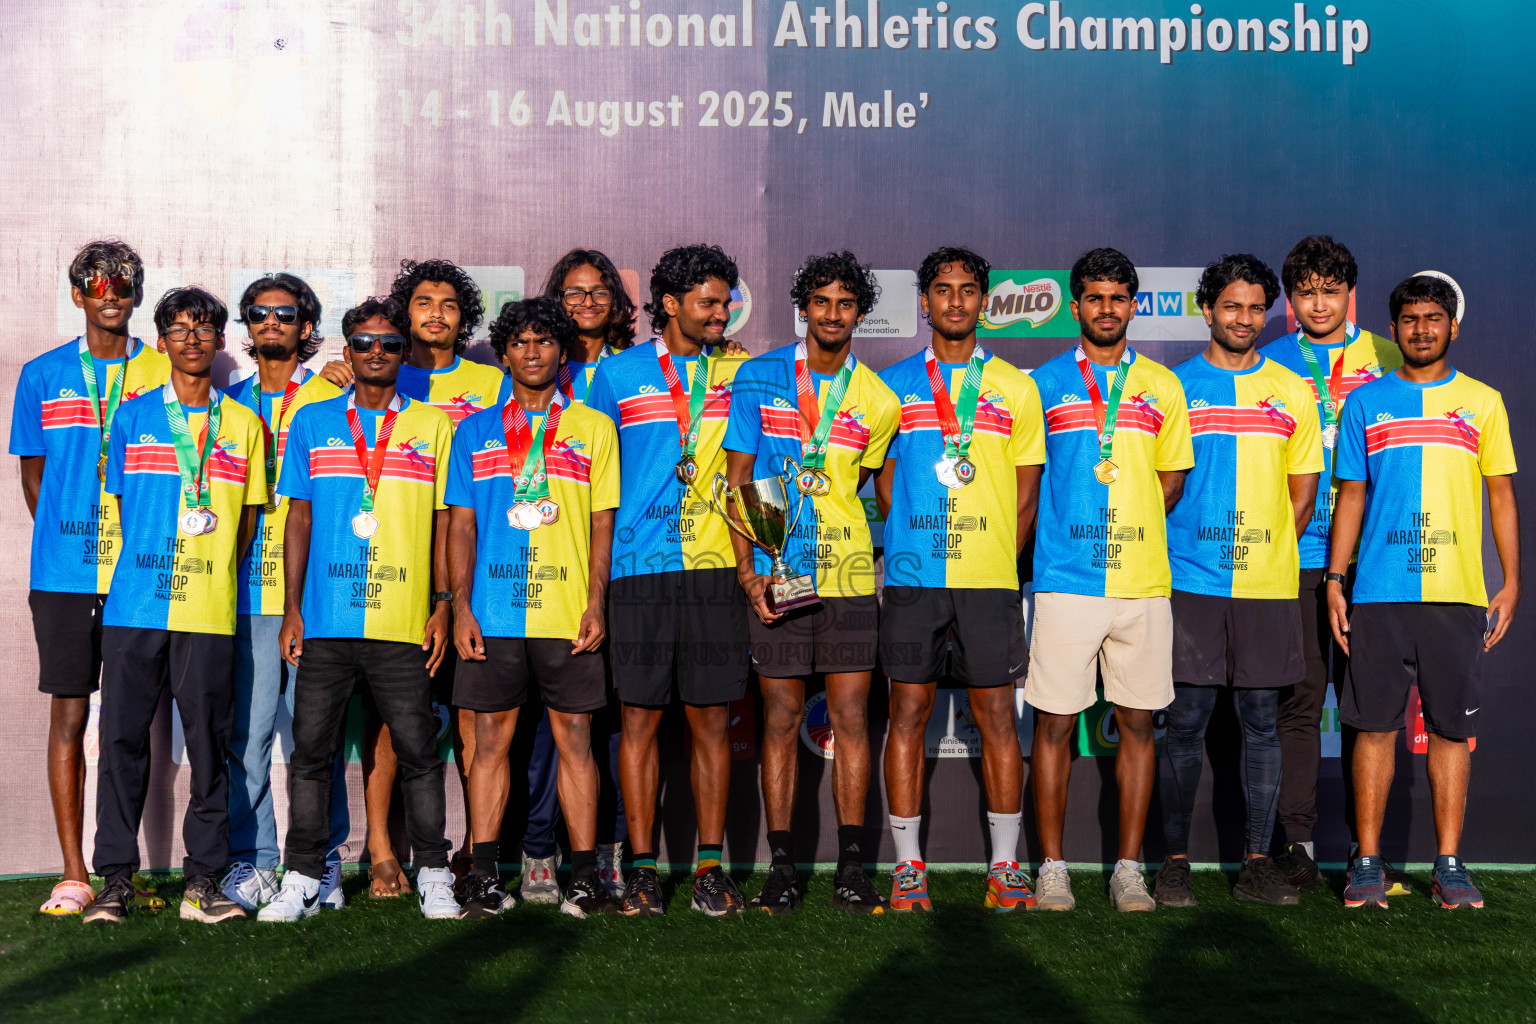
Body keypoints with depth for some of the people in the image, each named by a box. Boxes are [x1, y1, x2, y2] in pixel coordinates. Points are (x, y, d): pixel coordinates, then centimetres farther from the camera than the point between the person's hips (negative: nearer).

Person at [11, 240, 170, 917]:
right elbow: (34, 476, 12)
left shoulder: (162, 373, 6)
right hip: (64, 574, 0)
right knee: (69, 714, 1)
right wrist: (66, 540, 2)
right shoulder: (43, 376, 9)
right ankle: (74, 874, 6)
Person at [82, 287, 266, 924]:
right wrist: (156, 561, 6)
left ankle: (203, 880, 8)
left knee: (209, 744, 1)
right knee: (123, 736, 0)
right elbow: (120, 501, 13)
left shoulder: (243, 424, 10)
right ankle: (116, 878, 9)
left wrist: (213, 572, 4)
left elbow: (248, 519, 13)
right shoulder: (133, 416, 9)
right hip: (134, 605, 0)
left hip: (210, 611, 0)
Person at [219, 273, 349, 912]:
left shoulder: (331, 400, 8)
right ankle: (252, 858, 8)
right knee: (246, 726, -1)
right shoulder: (230, 404, 16)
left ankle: (322, 858, 9)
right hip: (246, 589, 2)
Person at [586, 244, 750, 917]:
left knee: (712, 720, 3)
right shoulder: (617, 374, 6)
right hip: (639, 567, -1)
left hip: (714, 566, 2)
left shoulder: (739, 373, 11)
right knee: (640, 718, 1)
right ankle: (642, 868, 8)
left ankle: (710, 864, 11)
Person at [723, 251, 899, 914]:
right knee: (781, 718, 2)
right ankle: (781, 868, 9)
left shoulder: (878, 400, 6)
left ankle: (851, 868, 7)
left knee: (851, 716, 1)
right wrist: (748, 571, -6)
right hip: (775, 577, -1)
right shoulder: (758, 379, 3)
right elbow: (738, 479, 1)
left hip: (847, 574, 1)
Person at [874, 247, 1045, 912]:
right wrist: (913, 545, 4)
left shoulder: (1014, 387, 9)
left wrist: (997, 555, 1)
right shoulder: (894, 383, 9)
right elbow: (883, 479, 12)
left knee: (997, 716, 1)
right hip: (911, 577, 0)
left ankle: (1005, 866, 9)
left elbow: (1027, 489, 9)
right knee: (908, 712, 1)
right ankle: (908, 865, 9)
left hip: (990, 579, 0)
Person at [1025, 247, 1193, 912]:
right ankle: (1052, 866, 9)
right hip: (1064, 579, -2)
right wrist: (1078, 531, 0)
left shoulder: (1162, 387, 12)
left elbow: (1172, 481, 14)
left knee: (1138, 723, 4)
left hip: (1144, 582, 2)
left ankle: (1128, 869, 12)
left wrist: (1130, 531, 3)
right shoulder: (1044, 383, 7)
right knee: (1054, 722, -1)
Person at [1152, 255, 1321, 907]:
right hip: (1191, 582, -1)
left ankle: (1257, 863, 11)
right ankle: (1174, 860, 8)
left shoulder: (1292, 392, 10)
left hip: (1268, 584, 2)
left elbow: (1302, 491, 12)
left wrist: (1266, 552, 3)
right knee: (1186, 722, -1)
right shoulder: (1173, 387, 5)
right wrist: (1175, 547, -1)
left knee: (1261, 723, 4)